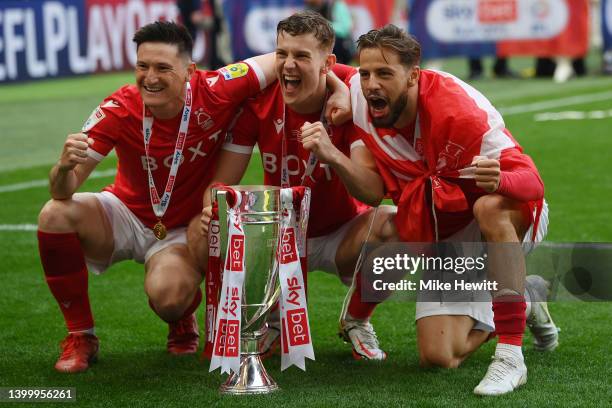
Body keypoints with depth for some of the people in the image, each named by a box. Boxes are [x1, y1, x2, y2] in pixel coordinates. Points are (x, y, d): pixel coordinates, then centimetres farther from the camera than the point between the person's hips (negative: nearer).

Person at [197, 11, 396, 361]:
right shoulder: (257, 98, -14)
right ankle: (275, 321, 6)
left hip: (343, 234, -2)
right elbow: (222, 182, -11)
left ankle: (357, 321, 1)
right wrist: (214, 208, -36)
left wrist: (330, 153, -48)